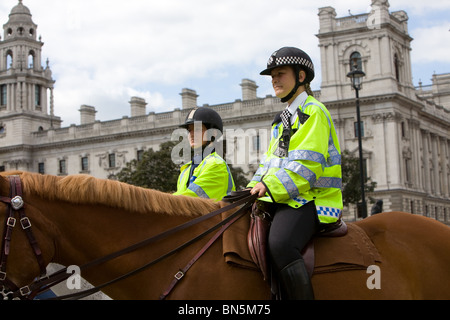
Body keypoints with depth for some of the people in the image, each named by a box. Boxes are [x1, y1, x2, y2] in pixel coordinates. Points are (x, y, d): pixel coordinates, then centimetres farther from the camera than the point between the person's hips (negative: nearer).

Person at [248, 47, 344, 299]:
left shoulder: (313, 112, -5)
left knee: (280, 244, -35)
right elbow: (271, 160, 22)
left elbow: (307, 164, -16)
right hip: (281, 198, 10)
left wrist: (270, 186, -26)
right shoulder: (284, 119, 25)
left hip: (310, 200, -10)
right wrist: (256, 187, 3)